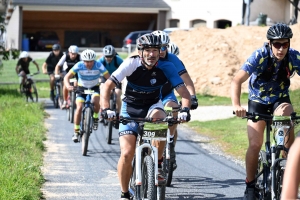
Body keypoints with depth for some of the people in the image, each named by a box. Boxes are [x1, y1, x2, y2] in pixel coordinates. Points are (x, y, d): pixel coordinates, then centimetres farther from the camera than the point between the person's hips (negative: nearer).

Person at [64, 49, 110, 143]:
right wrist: (68, 86, -45)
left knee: (95, 100, -32)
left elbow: (108, 77, -24)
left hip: (94, 87, 0)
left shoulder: (99, 66, -23)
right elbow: (67, 77, -24)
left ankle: (95, 118, -2)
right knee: (79, 107, -19)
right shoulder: (79, 66, -23)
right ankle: (76, 132, -9)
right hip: (82, 88, 0)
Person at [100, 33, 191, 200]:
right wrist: (106, 109, -39)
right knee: (127, 153, -15)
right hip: (130, 108, -1)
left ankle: (157, 166, -16)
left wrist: (185, 109, -41)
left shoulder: (166, 67, -18)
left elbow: (184, 91, -22)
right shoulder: (131, 64, -22)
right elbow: (108, 86, -25)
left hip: (152, 105, 1)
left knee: (160, 119, -36)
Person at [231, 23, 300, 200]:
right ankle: (250, 186, 6)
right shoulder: (260, 56, -26)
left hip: (280, 99, 1)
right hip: (258, 101, -1)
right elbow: (237, 81, -33)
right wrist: (236, 105, -50)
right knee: (255, 144, -14)